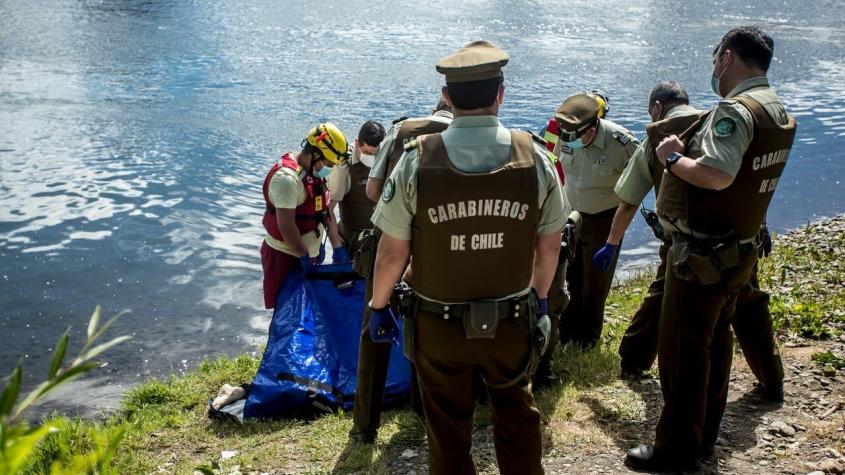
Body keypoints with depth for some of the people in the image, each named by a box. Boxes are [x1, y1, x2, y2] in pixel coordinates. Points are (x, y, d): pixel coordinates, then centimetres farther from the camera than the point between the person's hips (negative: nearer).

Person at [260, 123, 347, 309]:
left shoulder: (314, 170, 4)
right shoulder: (287, 178, -26)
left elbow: (324, 208, 11)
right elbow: (286, 226, -26)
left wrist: (337, 245, 10)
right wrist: (304, 257, -18)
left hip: (308, 253, 9)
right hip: (285, 257, -9)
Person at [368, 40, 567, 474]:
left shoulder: (417, 161, -15)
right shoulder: (534, 158, -10)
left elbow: (392, 252, -11)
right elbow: (549, 245, 0)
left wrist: (378, 306, 6)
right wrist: (540, 297, 18)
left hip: (439, 325, -1)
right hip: (513, 323, 1)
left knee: (448, 431, 19)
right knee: (518, 421, 24)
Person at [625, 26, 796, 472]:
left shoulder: (736, 110, -21)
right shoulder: (781, 114, 10)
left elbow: (717, 175, -35)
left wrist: (673, 157, -18)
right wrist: (689, 150, 8)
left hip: (703, 255, -10)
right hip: (741, 250, 10)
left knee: (681, 351, 0)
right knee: (715, 343, 19)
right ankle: (704, 435, 32)